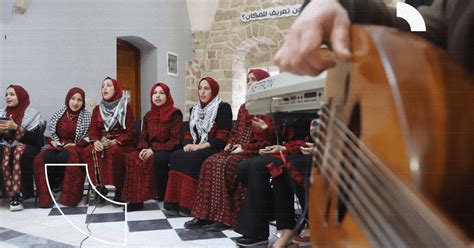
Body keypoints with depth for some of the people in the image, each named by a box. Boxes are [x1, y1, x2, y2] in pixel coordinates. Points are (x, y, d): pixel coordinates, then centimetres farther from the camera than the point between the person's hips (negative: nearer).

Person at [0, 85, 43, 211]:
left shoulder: (32, 114, 2)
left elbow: (35, 139, -10)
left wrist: (16, 127, -19)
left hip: (26, 147, -3)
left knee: (18, 152, -38)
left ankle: (15, 194, -35)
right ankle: (16, 194, -32)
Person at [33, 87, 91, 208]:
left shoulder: (87, 116, 2)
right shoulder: (58, 114, 11)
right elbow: (49, 134, 16)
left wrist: (74, 144, -15)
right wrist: (53, 142, -6)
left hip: (76, 147, -3)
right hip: (56, 146, 3)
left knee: (63, 157, -38)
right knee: (43, 157, -31)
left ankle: (69, 196, -20)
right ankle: (46, 195, -16)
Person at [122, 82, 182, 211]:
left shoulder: (175, 114, -7)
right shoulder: (148, 116, 11)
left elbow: (175, 140, -12)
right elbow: (143, 138, 13)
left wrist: (154, 149, -19)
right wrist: (143, 149, -11)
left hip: (168, 151, -5)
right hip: (150, 150, 5)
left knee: (157, 159, -38)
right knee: (131, 158, -23)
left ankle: (164, 196, -20)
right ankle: (136, 199, -19)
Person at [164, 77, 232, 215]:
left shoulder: (223, 107, -2)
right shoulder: (195, 109, 20)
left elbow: (222, 138, -11)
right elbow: (189, 132, 18)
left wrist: (200, 146, -18)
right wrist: (188, 144, -5)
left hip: (214, 149, -6)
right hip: (194, 148, 6)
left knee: (192, 158, -34)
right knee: (175, 156, -24)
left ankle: (189, 204, -27)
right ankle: (175, 202, -24)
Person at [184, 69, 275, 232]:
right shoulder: (244, 107, 23)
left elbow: (270, 135, -12)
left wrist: (245, 148, -17)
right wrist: (231, 143, 3)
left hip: (254, 151, -7)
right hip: (237, 150, 7)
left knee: (224, 165, -32)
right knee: (211, 163, -20)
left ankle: (224, 217, -28)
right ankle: (205, 215, -23)